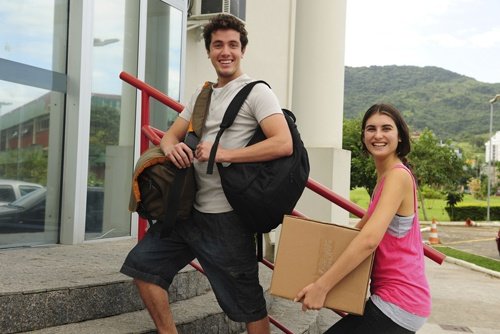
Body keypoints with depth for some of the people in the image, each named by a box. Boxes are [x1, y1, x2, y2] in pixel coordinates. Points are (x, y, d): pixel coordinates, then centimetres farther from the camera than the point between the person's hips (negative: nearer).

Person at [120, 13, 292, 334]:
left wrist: (224, 154, -21)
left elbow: (284, 143, -20)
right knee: (143, 263, 9)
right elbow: (171, 135, 17)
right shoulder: (202, 94, 17)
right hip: (190, 209, 8)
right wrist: (171, 147, -8)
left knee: (248, 305, 2)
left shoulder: (256, 92, -7)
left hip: (226, 217, -7)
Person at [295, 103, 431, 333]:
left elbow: (369, 239, -28)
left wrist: (321, 286, -27)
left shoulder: (398, 175, -17)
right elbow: (362, 228, 21)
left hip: (398, 302, -9)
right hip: (400, 295, 9)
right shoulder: (383, 178, 12)